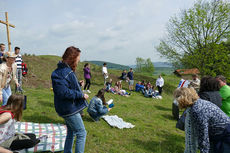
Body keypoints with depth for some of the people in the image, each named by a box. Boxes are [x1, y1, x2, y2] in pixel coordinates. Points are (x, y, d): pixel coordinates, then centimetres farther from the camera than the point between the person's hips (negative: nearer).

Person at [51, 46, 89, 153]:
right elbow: (63, 92, -29)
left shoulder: (68, 70, 9)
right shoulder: (62, 73, -23)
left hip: (68, 108, 10)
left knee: (71, 132, 23)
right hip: (69, 109, -10)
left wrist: (78, 84, 8)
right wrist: (81, 95, -22)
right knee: (82, 133, 1)